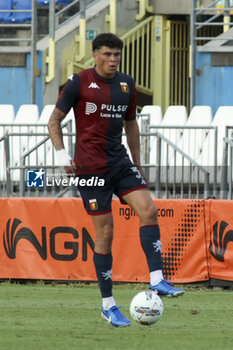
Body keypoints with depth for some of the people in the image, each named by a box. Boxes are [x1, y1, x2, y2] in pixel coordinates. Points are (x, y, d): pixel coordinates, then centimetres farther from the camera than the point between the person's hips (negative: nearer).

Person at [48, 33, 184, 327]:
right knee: (105, 233, -5)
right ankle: (108, 305, 4)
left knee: (148, 209, -16)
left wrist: (137, 164, 21)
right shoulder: (79, 83, -5)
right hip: (90, 166, -5)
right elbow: (54, 120, 0)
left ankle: (156, 281, -14)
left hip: (120, 161, 5)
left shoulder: (126, 85, 11)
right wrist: (61, 154, -12)